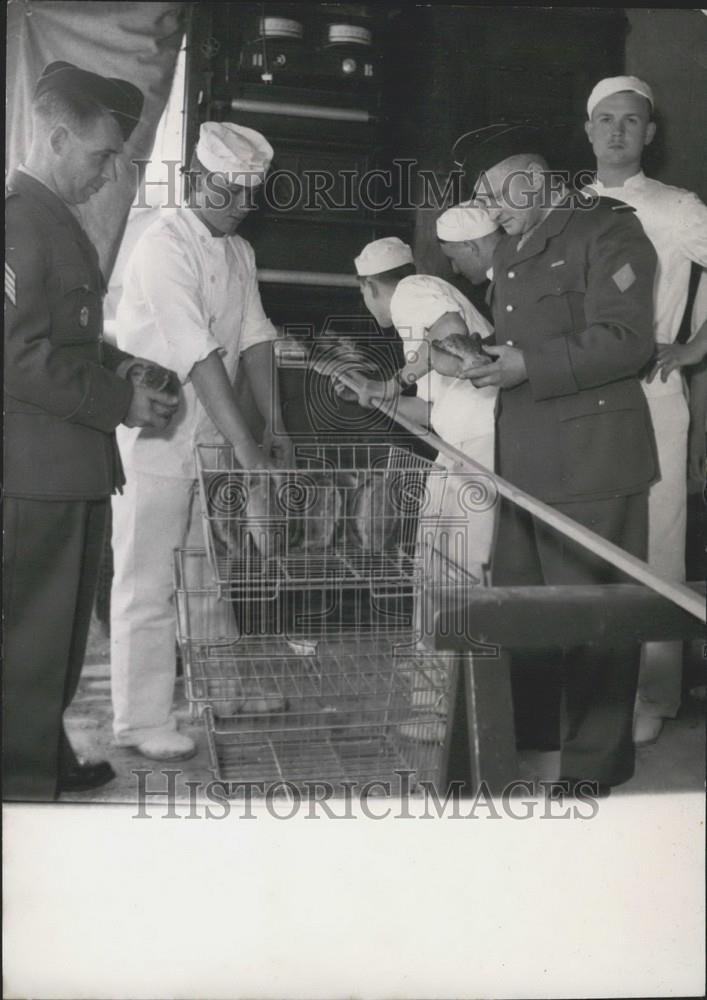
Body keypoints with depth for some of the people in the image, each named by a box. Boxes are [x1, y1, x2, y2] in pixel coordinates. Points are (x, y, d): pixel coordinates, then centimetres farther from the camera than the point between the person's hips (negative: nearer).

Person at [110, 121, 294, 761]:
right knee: (147, 582, -1)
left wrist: (275, 428, -1)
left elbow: (255, 338, 7)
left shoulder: (241, 252, 9)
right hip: (154, 435, -8)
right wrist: (246, 447, -29)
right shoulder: (165, 246, -17)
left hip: (209, 437, 8)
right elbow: (199, 355, -25)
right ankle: (142, 720, 9)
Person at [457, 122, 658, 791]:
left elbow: (624, 343, -15)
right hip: (523, 459, 8)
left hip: (589, 459, -8)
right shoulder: (509, 252, 21)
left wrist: (527, 366, -20)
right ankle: (529, 727, 33)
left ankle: (594, 764, 13)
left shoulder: (607, 230, -5)